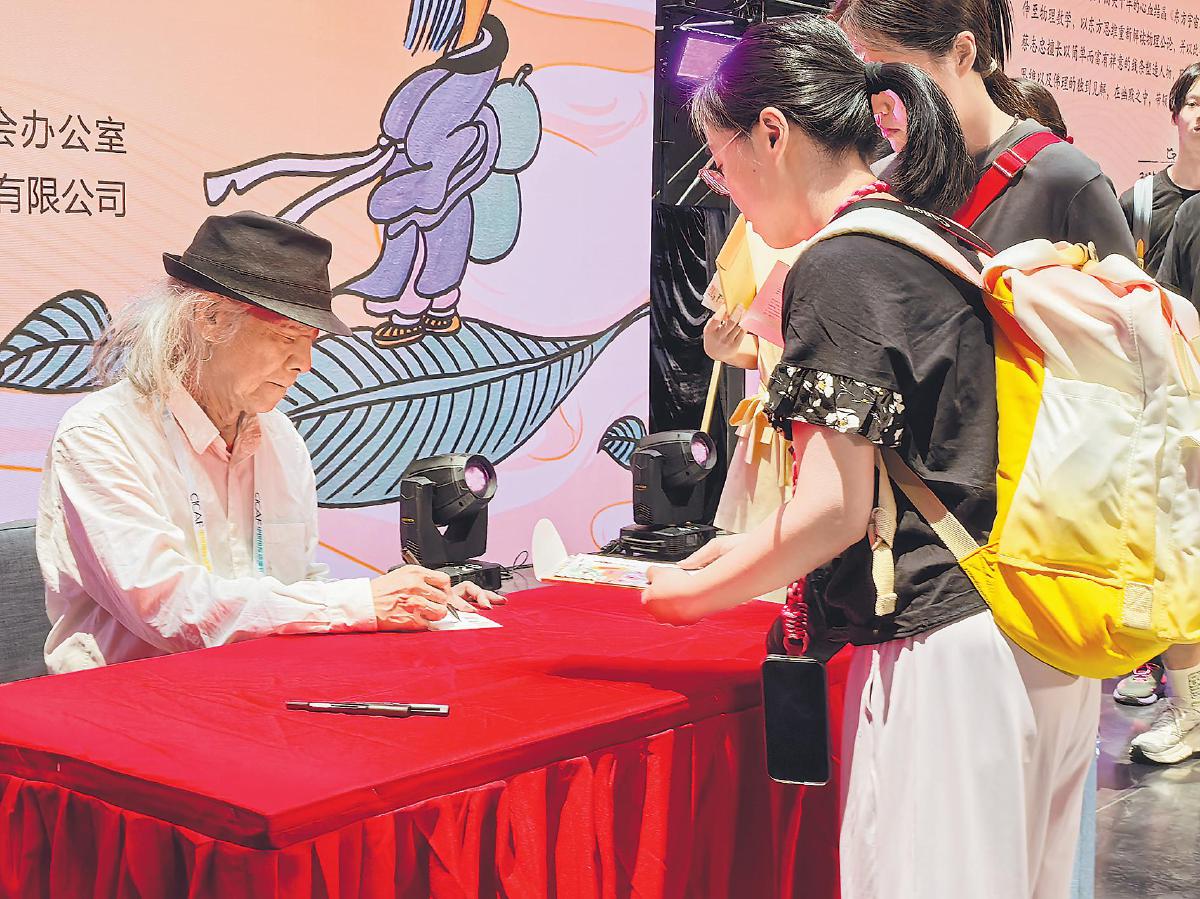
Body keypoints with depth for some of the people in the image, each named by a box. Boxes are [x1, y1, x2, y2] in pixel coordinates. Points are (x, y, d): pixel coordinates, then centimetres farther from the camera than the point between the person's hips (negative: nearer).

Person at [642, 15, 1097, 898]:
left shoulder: (839, 268, -13)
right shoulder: (942, 246, 14)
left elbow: (836, 511, -16)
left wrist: (697, 592, -1)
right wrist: (756, 551, 21)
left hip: (943, 651, -9)